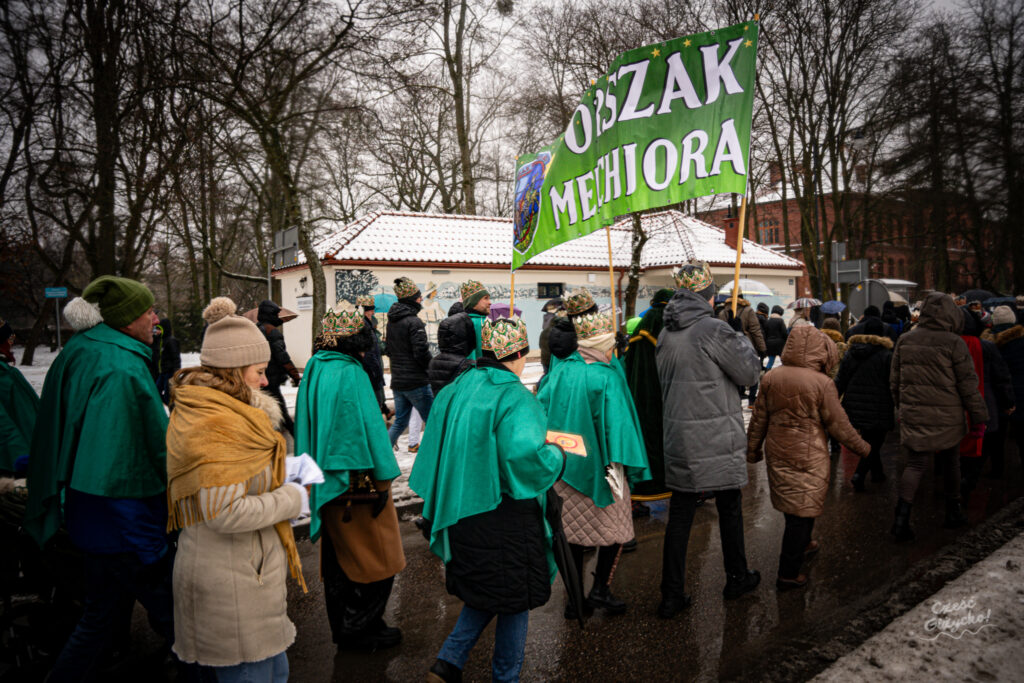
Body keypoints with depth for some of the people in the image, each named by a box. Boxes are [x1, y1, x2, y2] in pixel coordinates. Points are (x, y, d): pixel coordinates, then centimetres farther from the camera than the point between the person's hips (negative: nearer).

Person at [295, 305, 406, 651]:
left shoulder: (314, 371, 5)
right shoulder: (350, 373, -19)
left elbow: (307, 426, 12)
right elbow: (368, 427, -20)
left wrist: (317, 473, 20)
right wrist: (382, 479, -15)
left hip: (328, 481, 9)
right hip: (357, 478, -9)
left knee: (338, 556, 18)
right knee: (374, 557, 6)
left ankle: (343, 628, 31)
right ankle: (359, 631, 16)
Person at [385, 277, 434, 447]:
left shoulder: (391, 321, 10)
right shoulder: (414, 322, -15)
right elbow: (421, 352, -18)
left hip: (397, 382, 8)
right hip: (416, 382, -8)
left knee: (400, 422, 17)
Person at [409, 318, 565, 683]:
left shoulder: (455, 390, 3)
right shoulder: (514, 397, -18)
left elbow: (435, 449, 6)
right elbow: (524, 455, -32)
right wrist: (556, 455, -12)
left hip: (462, 515, 7)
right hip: (505, 516, -7)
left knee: (484, 595, 23)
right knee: (515, 599, 13)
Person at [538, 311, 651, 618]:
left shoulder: (561, 371, -1)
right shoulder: (608, 377, -13)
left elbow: (542, 408, 0)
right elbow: (616, 421, -16)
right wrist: (617, 464, -11)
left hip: (564, 465, 5)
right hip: (597, 465, -4)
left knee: (574, 530, 12)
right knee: (614, 525, 14)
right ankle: (600, 589, 10)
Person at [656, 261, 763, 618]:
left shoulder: (665, 334, 5)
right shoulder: (713, 329, -16)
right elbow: (749, 373, -7)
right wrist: (743, 341, 10)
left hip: (678, 438, 5)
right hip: (718, 440, -5)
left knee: (679, 515, 9)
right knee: (730, 509, 16)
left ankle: (671, 596, 12)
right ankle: (737, 578, 34)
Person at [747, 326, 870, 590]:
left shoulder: (771, 378, -1)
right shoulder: (821, 383, -15)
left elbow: (758, 419, 5)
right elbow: (839, 425, -8)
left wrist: (752, 449, 18)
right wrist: (863, 448, 8)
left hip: (777, 452, 5)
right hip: (808, 457, -5)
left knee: (793, 504, 24)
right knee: (802, 511, 3)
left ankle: (800, 545, 45)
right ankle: (788, 573, 7)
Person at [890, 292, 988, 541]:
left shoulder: (905, 340, 2)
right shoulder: (954, 343, -11)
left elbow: (895, 381, 11)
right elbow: (968, 384, -7)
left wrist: (901, 408, 24)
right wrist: (979, 418, 2)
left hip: (913, 415, 2)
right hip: (947, 418, -2)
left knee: (915, 464, 2)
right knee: (951, 462, 18)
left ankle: (902, 517, -13)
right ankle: (953, 511, 33)